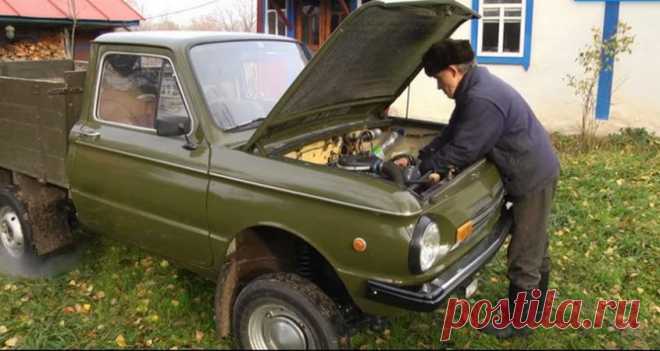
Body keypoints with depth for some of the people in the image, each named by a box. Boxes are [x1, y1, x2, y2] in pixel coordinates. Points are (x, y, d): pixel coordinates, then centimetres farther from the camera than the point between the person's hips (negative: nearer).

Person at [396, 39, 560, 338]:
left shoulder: (483, 100, -29)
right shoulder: (475, 87, 6)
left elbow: (461, 150, -25)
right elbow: (449, 134, 9)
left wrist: (423, 166, -12)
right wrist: (418, 157, 2)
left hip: (533, 176, -10)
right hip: (535, 171, 10)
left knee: (523, 256, 3)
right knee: (535, 247, 23)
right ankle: (535, 306, 41)